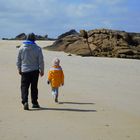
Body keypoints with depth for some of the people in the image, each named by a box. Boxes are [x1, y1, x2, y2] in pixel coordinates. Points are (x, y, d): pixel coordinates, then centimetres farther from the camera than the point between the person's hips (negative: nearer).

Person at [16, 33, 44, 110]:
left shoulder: (21, 48, -3)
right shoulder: (37, 48, -7)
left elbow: (18, 60, 4)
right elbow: (41, 61, -4)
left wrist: (19, 69, 16)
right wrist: (42, 70, 7)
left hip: (24, 71, 0)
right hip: (35, 71, 0)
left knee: (24, 87, 4)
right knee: (34, 87, 11)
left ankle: (25, 101, -15)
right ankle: (34, 103, 18)